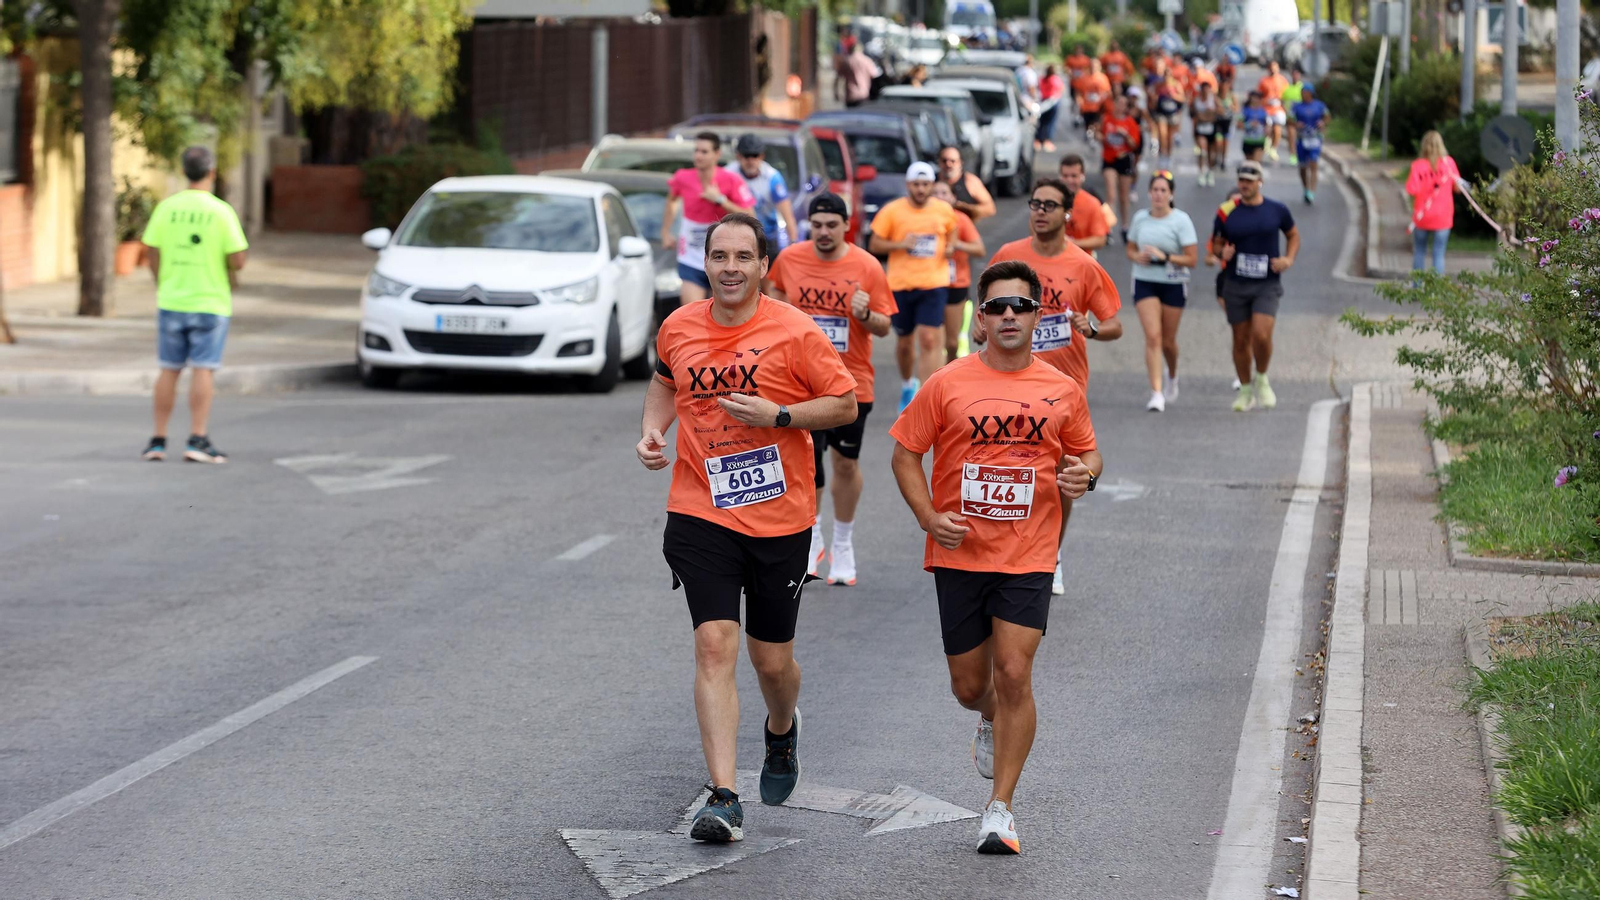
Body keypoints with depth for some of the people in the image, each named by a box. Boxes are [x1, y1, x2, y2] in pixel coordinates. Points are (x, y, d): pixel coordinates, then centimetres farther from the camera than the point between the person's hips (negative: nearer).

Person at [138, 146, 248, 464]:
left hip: (171, 302, 3)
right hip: (210, 303, -3)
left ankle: (158, 440, 12)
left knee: (169, 370, 10)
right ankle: (197, 440, -8)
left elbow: (152, 253, 2)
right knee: (203, 370, -2)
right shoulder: (221, 212, -10)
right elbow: (237, 261, -11)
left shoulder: (166, 208, -2)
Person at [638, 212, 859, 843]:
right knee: (714, 644, -13)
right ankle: (723, 799, -15)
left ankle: (782, 731, 46)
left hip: (779, 518, -1)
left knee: (772, 660, 9)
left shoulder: (794, 331, -9)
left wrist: (777, 415, -18)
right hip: (699, 513, 2)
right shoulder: (678, 328, 3)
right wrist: (652, 430, 5)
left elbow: (846, 404, -4)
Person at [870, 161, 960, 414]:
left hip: (933, 284, 0)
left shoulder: (945, 210, 3)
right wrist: (900, 244, -17)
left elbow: (951, 232, 23)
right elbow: (874, 245, 0)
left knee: (930, 340, -13)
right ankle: (907, 385, 41)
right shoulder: (892, 211, -4)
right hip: (900, 285, 0)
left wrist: (950, 248, 2)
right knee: (904, 342, 13)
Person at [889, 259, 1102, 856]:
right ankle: (991, 721, 47)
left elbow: (1086, 450, 17)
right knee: (969, 686, 8)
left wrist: (1085, 474, -7)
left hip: (1027, 559, 0)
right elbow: (906, 452, 3)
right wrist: (928, 517, -10)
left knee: (1013, 674, -12)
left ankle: (1000, 807, -3)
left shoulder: (1062, 391, 3)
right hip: (959, 555, 0)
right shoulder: (948, 384, -2)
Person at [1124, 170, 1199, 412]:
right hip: (1145, 283, 1)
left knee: (1168, 341, 9)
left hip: (1174, 284, -1)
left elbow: (1192, 259, -10)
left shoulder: (1181, 220, -8)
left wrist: (1164, 257, -22)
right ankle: (1156, 393, -14)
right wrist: (1138, 257, -8)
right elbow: (1130, 249, 15)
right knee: (1153, 336, -13)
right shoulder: (1140, 218, 2)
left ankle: (1172, 377, 41)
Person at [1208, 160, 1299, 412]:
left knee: (1261, 335, -18)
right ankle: (1245, 389, 23)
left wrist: (1288, 259, 0)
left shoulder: (1277, 211, 0)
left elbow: (1293, 235, 16)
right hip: (1235, 285, 2)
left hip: (1267, 285, -1)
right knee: (1241, 340, 6)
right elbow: (1216, 245, 10)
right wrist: (1222, 254, -13)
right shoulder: (1226, 213, 0)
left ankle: (1262, 379, 8)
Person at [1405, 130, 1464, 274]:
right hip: (1442, 218, 0)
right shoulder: (1448, 163, -4)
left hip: (1421, 218, 0)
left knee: (1419, 252, 14)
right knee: (1439, 253, 2)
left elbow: (1412, 190, -14)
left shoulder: (1418, 165, -9)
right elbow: (1458, 187, 0)